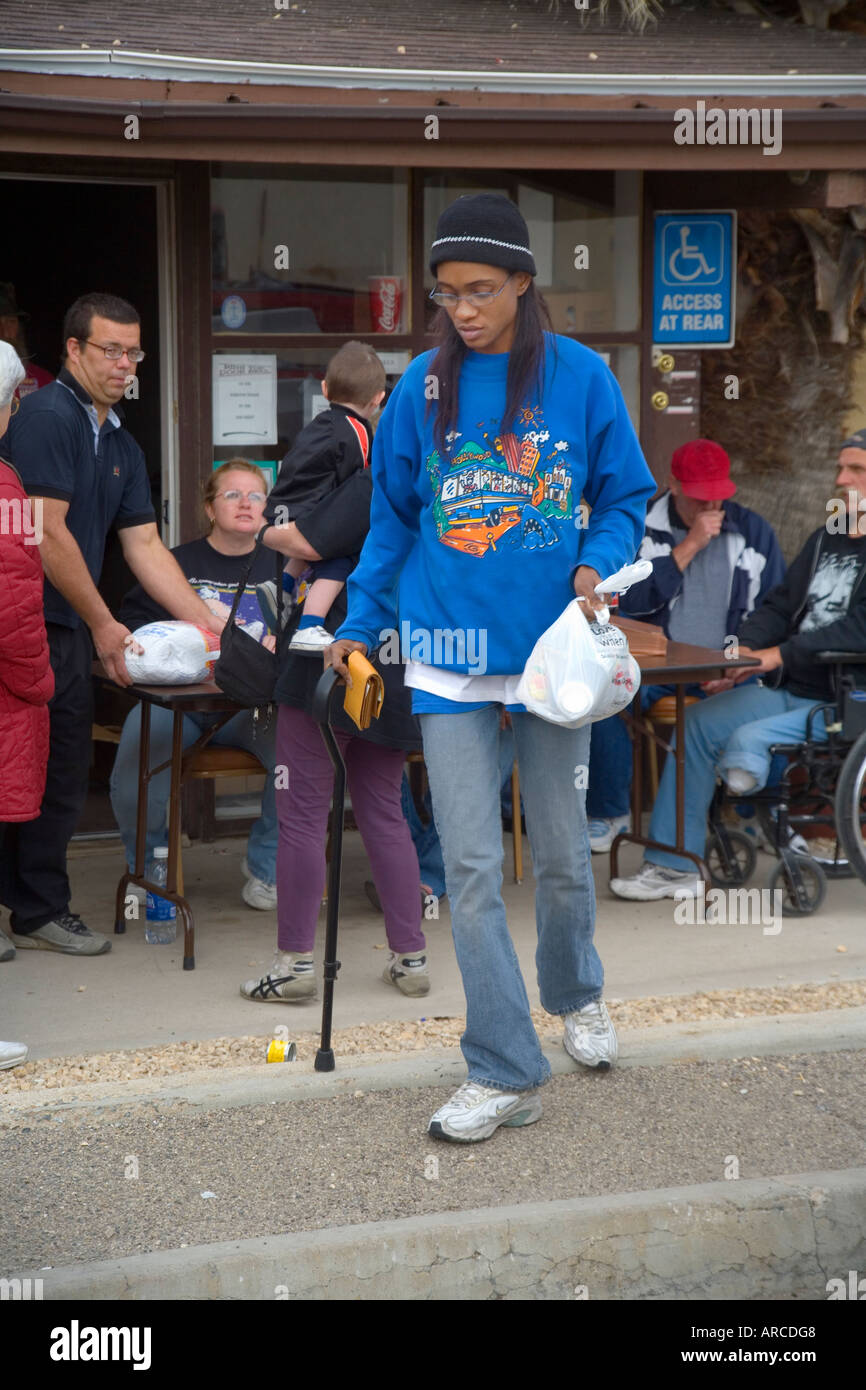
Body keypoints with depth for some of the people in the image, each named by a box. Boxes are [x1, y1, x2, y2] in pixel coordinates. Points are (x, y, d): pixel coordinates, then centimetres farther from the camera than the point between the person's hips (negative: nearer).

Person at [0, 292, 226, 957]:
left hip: (69, 626, 9)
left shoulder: (122, 445, 17)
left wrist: (208, 623, 10)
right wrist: (103, 625, -10)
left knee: (63, 768, 11)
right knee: (55, 769, -5)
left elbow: (145, 546, 17)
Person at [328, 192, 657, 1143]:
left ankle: (575, 993, 42)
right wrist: (360, 622, 6)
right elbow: (393, 514, 9)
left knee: (561, 853, 13)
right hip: (449, 653, 0)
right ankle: (505, 1073, 4)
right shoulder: (425, 385, 1)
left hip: (550, 647, 0)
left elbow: (624, 495, 6)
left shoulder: (581, 378, -3)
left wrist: (599, 564, -13)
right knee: (471, 867, -3)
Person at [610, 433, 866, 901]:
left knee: (749, 738, -29)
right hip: (791, 689, 9)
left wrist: (780, 655, -22)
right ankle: (672, 866, 0)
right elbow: (780, 606, 17)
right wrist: (741, 651, -1)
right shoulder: (825, 540, 19)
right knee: (696, 722, -3)